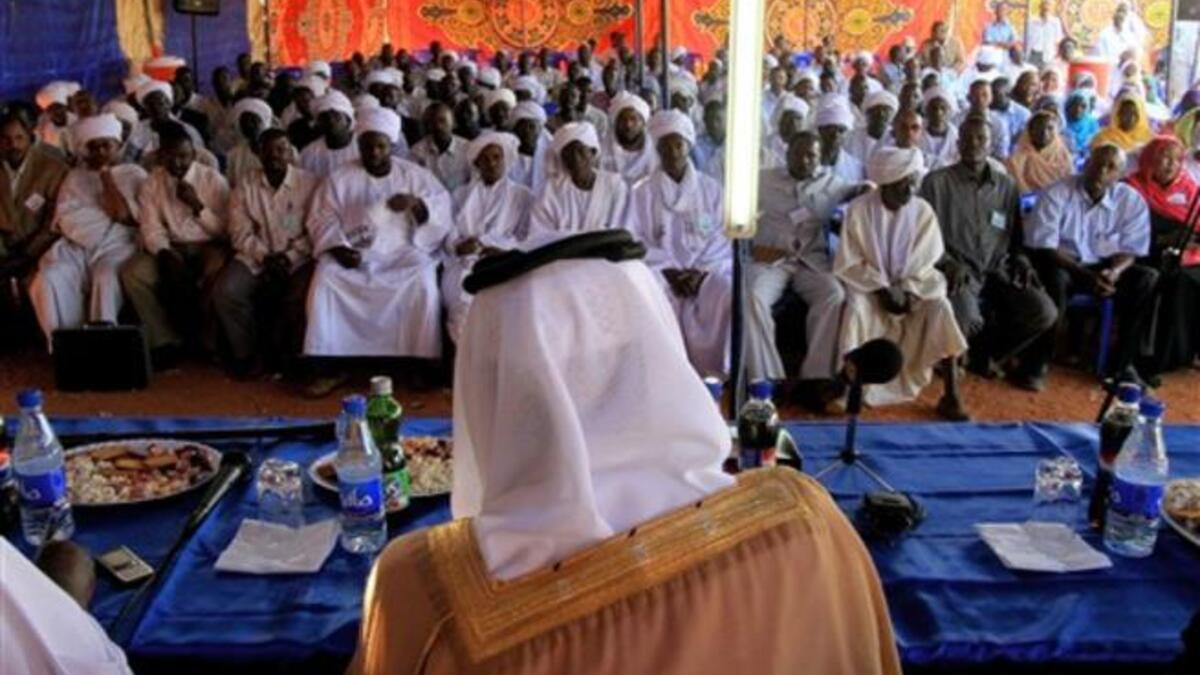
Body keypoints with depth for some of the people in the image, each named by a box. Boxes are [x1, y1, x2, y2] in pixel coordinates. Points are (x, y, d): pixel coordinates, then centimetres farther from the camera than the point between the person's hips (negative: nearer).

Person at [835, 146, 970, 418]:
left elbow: (926, 262, -2)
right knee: (856, 308, -34)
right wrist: (881, 289, -19)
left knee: (941, 307, -26)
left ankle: (951, 395, -21)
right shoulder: (858, 209, -11)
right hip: (868, 284, -2)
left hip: (912, 285, 2)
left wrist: (910, 291, -18)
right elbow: (850, 262, -9)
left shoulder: (923, 210, -4)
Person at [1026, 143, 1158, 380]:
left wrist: (1113, 272, -24)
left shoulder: (1133, 201, -3)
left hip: (1104, 266, 4)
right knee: (1055, 278, -37)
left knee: (1148, 280, -19)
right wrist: (1086, 275, -27)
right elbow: (1043, 245, -17)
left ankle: (1122, 363, -9)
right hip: (1061, 263, -4)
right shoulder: (1056, 194, -12)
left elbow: (1129, 250, 0)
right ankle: (1039, 361, -23)